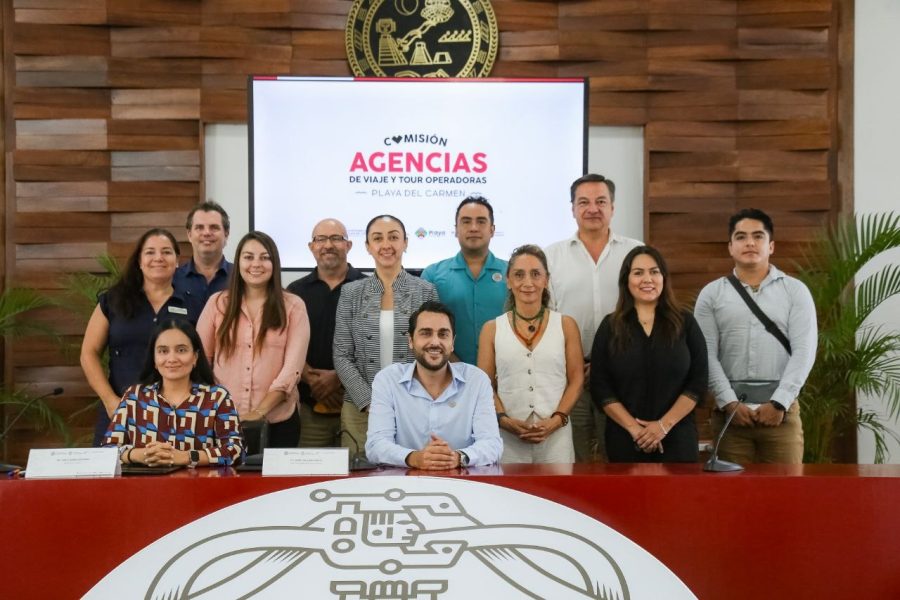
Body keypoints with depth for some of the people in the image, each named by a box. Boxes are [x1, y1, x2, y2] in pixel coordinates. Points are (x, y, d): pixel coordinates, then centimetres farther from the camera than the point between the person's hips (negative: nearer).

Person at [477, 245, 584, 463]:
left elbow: (576, 381, 5)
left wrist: (557, 419, -9)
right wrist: (504, 420, -10)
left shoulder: (566, 325, 7)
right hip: (507, 438, 0)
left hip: (555, 437, 0)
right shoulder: (492, 329, 6)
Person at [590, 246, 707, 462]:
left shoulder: (685, 322, 3)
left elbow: (698, 381, -1)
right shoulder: (610, 326, 3)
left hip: (677, 438, 0)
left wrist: (664, 425, -11)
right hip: (625, 439, 0)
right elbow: (600, 387, -1)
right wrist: (633, 428, -12)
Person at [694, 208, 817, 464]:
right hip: (730, 410, 1)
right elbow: (707, 356, 0)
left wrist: (779, 403, -11)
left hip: (781, 410, 0)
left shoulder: (795, 290, 6)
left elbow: (804, 351, -2)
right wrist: (729, 403, -10)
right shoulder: (711, 294, 8)